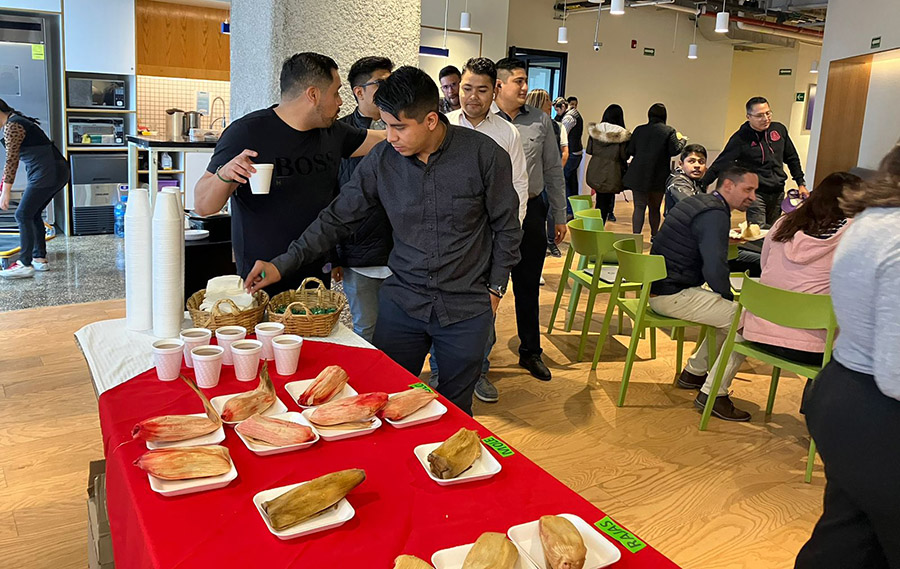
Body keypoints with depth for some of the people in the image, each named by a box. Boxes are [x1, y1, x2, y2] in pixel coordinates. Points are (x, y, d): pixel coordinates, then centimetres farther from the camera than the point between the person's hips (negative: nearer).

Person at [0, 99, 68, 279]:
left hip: (47, 173, -10)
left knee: (23, 215, -6)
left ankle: (25, 264, -6)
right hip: (57, 171, 10)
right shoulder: (19, 121, 22)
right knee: (33, 214, 16)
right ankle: (40, 259, 20)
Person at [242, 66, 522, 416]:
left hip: (467, 309, -2)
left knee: (454, 411, 13)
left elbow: (506, 228, 0)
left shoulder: (484, 154, -10)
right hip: (401, 302, 2)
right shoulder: (382, 159, -4)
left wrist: (495, 289, 1)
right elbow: (338, 219, 2)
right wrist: (283, 264, -4)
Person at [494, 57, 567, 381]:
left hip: (531, 212, 3)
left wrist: (559, 216, 9)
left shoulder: (541, 121, 7)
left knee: (529, 286, 13)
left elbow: (553, 171, 11)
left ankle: (530, 351, 28)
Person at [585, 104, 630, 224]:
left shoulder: (594, 130, 0)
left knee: (600, 200, 18)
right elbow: (624, 156, -10)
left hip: (595, 171, 4)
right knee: (605, 202, 6)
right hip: (611, 173, -4)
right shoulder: (622, 134, -12)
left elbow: (589, 150, 6)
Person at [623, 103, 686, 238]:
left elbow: (630, 151, 5)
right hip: (658, 176, -1)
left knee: (639, 207, -1)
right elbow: (675, 150, -7)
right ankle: (654, 236, 28)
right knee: (655, 208, 15)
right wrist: (682, 140, 11)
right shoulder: (669, 131, -3)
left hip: (638, 175, 1)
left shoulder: (639, 130, 4)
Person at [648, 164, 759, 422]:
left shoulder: (698, 201, 15)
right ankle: (713, 394, -5)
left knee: (729, 313, 22)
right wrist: (729, 297, -7)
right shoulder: (715, 214, -16)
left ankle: (694, 372, 30)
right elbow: (715, 269, -24)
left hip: (660, 286, 10)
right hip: (672, 294, -10)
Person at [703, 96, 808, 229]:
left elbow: (792, 158, 18)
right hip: (755, 192, -5)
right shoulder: (740, 138, -9)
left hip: (778, 192, 5)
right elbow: (721, 163, -9)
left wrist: (801, 184, 18)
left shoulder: (779, 129, 6)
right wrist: (702, 184, -18)